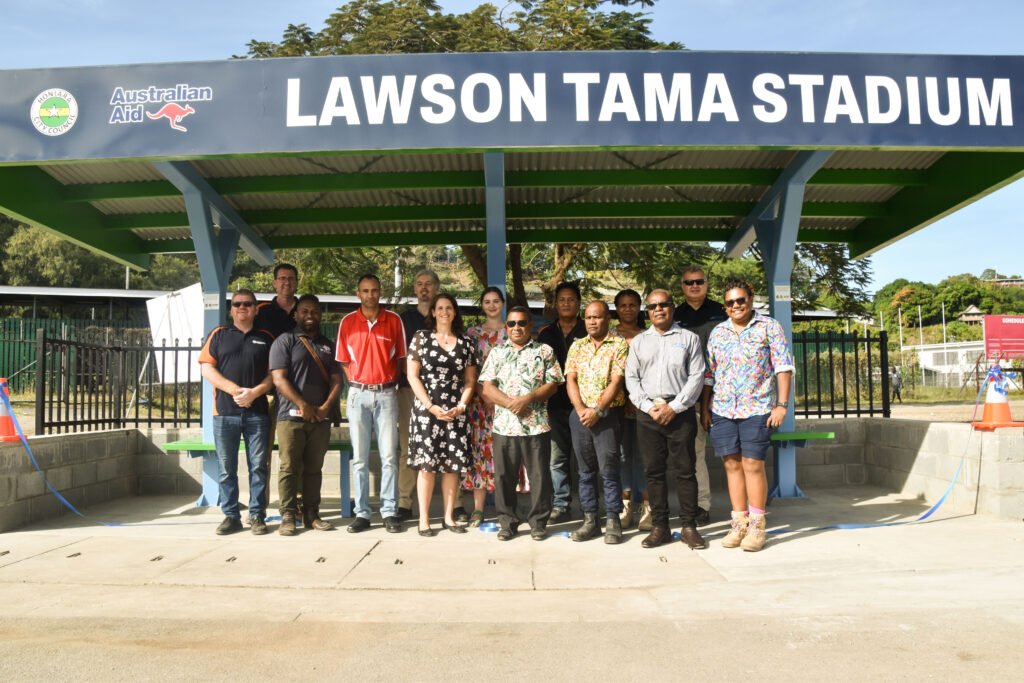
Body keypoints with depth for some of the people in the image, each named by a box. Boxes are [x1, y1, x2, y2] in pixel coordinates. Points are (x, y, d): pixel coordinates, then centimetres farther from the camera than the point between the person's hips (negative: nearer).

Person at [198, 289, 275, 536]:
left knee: (258, 467, 1)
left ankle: (257, 515, 9)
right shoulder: (219, 335, 11)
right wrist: (235, 390, -10)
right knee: (227, 469, 4)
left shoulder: (265, 338, 11)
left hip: (257, 412, 0)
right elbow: (206, 368, 2)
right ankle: (231, 516, 13)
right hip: (225, 411, 0)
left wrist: (254, 392, -11)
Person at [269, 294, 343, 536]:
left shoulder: (328, 345, 17)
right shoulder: (285, 341, 3)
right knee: (289, 468, -2)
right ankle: (288, 516, 3)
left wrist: (326, 407, -5)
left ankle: (311, 514, 14)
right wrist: (303, 405, -13)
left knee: (314, 469, 8)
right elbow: (279, 379, -7)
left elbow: (336, 380, 11)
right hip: (291, 416, -4)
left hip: (321, 418, 4)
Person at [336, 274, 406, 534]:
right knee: (359, 457, 4)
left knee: (389, 456, 0)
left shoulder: (394, 320, 3)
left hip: (386, 394, -1)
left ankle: (389, 512, 6)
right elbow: (343, 360, 9)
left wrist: (390, 382, 1)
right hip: (358, 394, 1)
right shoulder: (347, 322, 4)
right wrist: (356, 383, 1)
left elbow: (401, 357, 8)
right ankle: (362, 513, 11)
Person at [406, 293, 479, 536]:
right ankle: (424, 519, 3)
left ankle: (448, 517, 14)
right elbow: (412, 376, -2)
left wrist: (461, 406, -6)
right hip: (426, 409, -2)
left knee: (452, 465, 3)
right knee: (426, 464, -4)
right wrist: (430, 406, -10)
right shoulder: (421, 338, 3)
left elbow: (470, 381, 9)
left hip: (455, 412, 2)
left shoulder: (465, 343, 9)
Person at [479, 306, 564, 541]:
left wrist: (528, 398, -15)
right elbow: (487, 387, 3)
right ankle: (507, 522, 19)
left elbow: (552, 384, 0)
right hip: (504, 425, 2)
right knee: (504, 476, 7)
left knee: (540, 475, 4)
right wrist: (510, 403, -13)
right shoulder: (497, 352, 10)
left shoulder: (544, 351, 6)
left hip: (537, 425, -1)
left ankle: (539, 522, 17)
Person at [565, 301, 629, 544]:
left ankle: (613, 521, 7)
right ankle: (590, 520, 17)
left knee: (609, 470, -2)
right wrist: (580, 409, -10)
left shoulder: (619, 345, -2)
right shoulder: (577, 346, 11)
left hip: (608, 414, -4)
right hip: (580, 415, 4)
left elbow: (617, 381, -9)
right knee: (586, 470, 9)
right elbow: (570, 379, 5)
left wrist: (598, 410, -15)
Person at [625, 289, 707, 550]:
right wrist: (648, 406, -6)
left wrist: (674, 407, -10)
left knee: (685, 470, 0)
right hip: (647, 413, 2)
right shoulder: (638, 341, 14)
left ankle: (689, 526, 8)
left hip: (680, 411, -2)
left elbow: (696, 376, -1)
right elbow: (631, 378, 8)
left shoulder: (689, 338, 7)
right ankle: (659, 527, 12)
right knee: (654, 471, 5)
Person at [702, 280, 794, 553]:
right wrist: (704, 407, 9)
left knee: (753, 465, -5)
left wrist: (782, 404, -10)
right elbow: (709, 374, 14)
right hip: (722, 410, 4)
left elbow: (784, 367, -3)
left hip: (757, 408, -4)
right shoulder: (717, 333, 13)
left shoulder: (769, 327, 1)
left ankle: (756, 526, 6)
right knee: (732, 465, 6)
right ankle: (739, 523, 15)